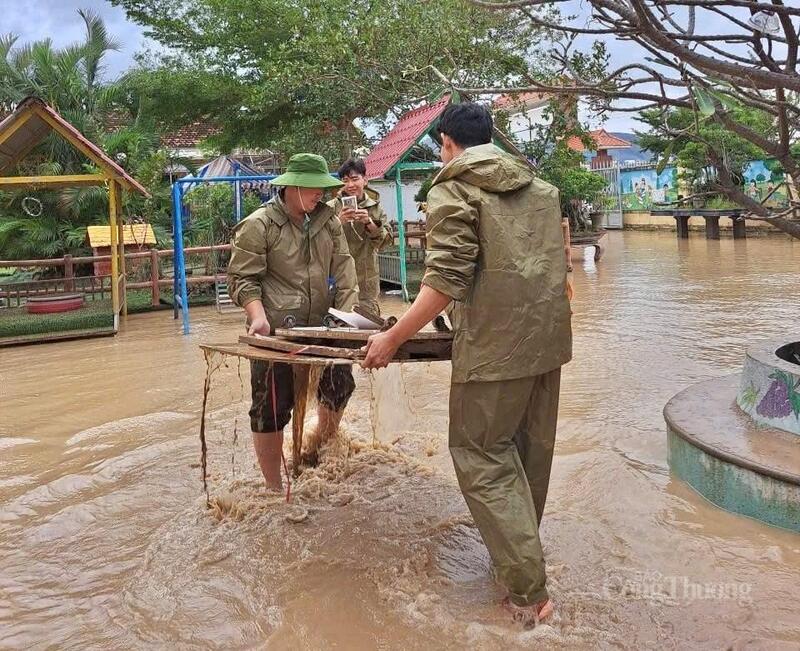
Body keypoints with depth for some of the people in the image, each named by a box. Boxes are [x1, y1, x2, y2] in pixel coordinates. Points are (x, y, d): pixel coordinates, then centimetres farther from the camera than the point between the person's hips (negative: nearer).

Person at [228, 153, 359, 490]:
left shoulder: (328, 220, 5)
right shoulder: (259, 225, -10)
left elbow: (343, 267, 5)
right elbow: (242, 278, -10)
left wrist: (346, 310, -7)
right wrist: (258, 316, -25)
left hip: (322, 326, 6)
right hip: (276, 332, -5)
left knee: (339, 387, 16)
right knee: (271, 410, 3)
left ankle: (317, 449, 43)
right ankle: (274, 488, 19)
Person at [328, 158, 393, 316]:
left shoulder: (376, 207, 9)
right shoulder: (332, 207, 2)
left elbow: (387, 240, 0)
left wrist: (369, 222, -14)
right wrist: (339, 222, -20)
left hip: (367, 280, 2)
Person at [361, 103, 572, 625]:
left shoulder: (453, 190, -6)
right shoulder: (542, 188, 16)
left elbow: (445, 282, -16)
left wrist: (392, 339, -10)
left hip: (495, 345, -7)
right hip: (549, 338, 7)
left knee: (482, 455, 1)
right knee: (532, 449, 17)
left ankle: (528, 591, -3)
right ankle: (522, 554, 32)